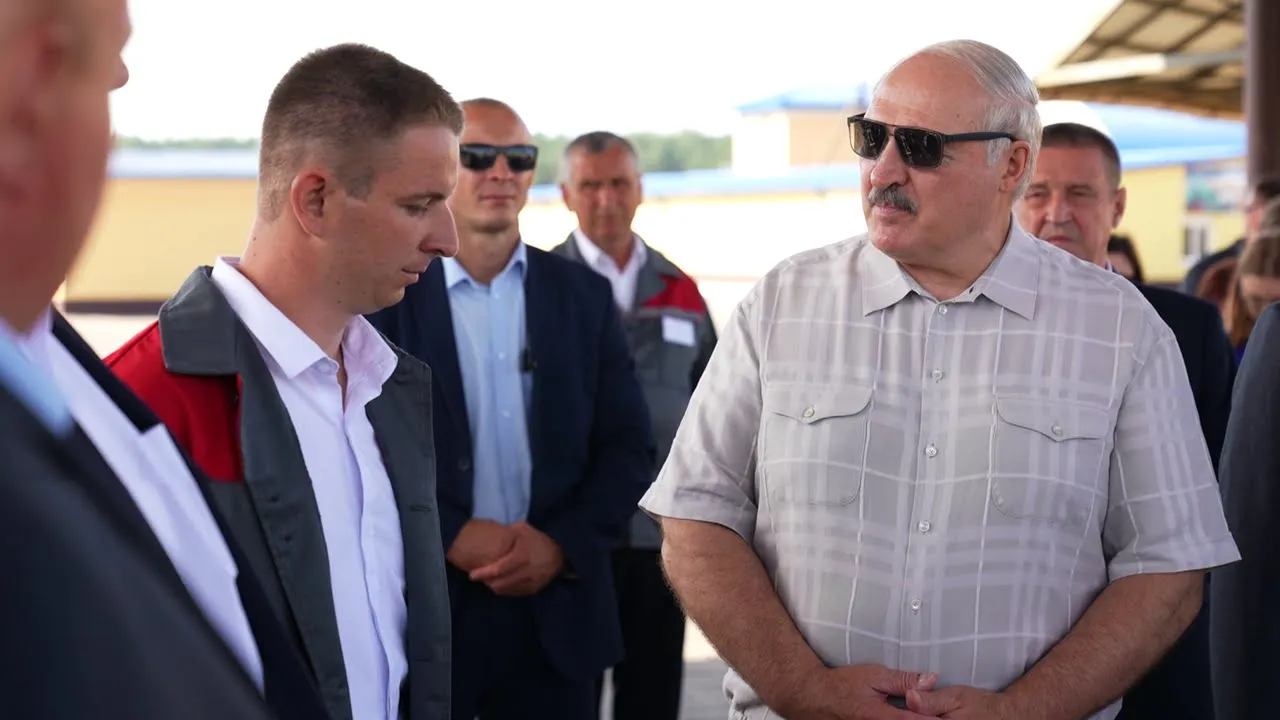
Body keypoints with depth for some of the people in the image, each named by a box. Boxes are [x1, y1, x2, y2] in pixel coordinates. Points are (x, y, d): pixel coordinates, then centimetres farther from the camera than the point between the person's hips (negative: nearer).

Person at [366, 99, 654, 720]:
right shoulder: (385, 296, -1)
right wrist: (448, 536, -15)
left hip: (557, 611, 2)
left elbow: (627, 449, 5)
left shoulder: (584, 296, 7)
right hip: (422, 607, -2)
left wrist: (563, 543, -9)